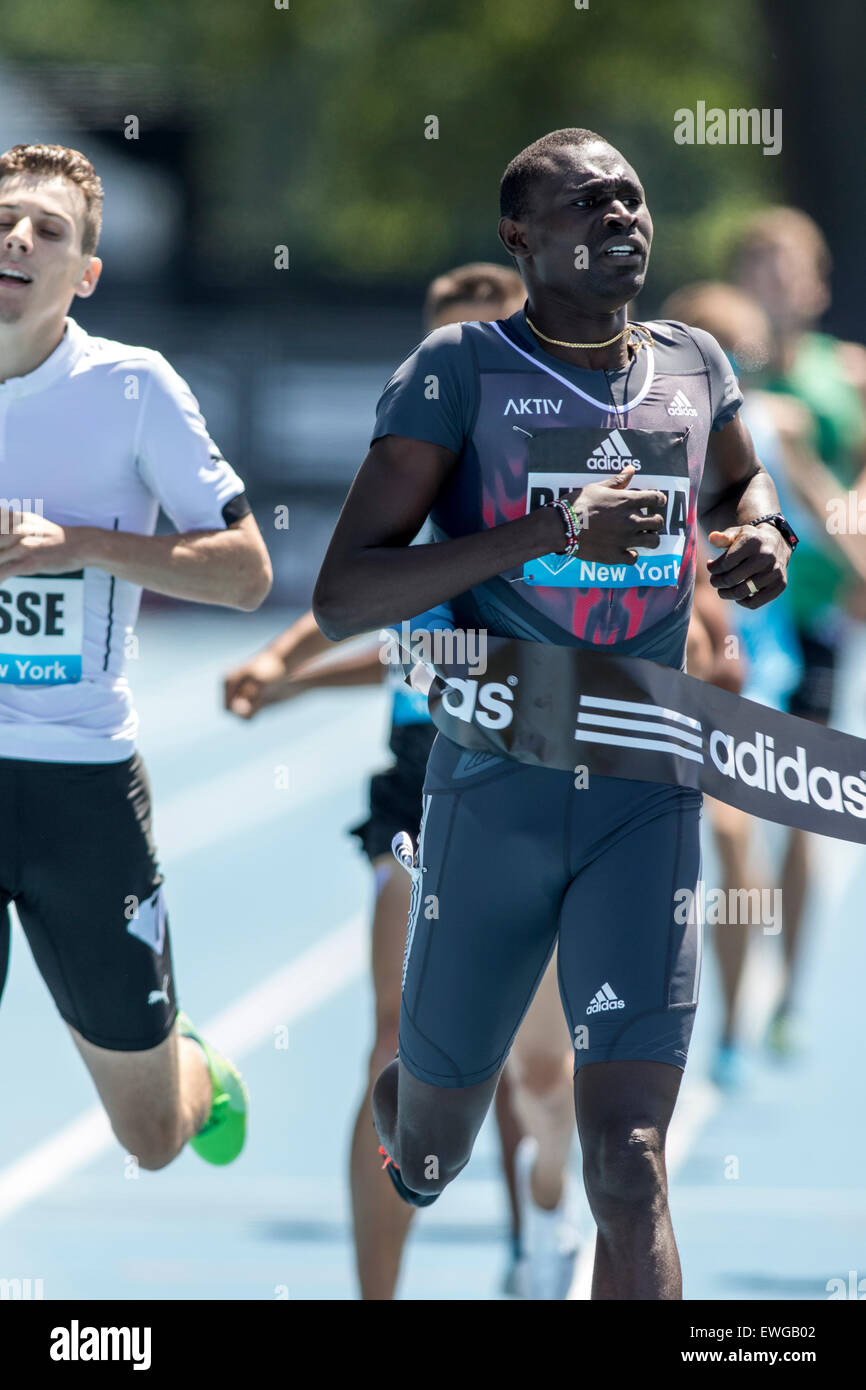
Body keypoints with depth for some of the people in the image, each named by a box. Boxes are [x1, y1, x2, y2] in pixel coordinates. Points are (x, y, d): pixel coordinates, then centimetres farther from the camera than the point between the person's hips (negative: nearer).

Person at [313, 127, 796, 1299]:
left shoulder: (695, 366, 7)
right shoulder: (462, 370, -7)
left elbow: (743, 477, 32)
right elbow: (341, 596, -14)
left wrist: (763, 536, 7)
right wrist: (550, 529, -23)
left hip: (646, 803, 2)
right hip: (494, 793, -2)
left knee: (628, 1165, -11)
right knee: (430, 1156, 16)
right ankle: (401, 1105, 55)